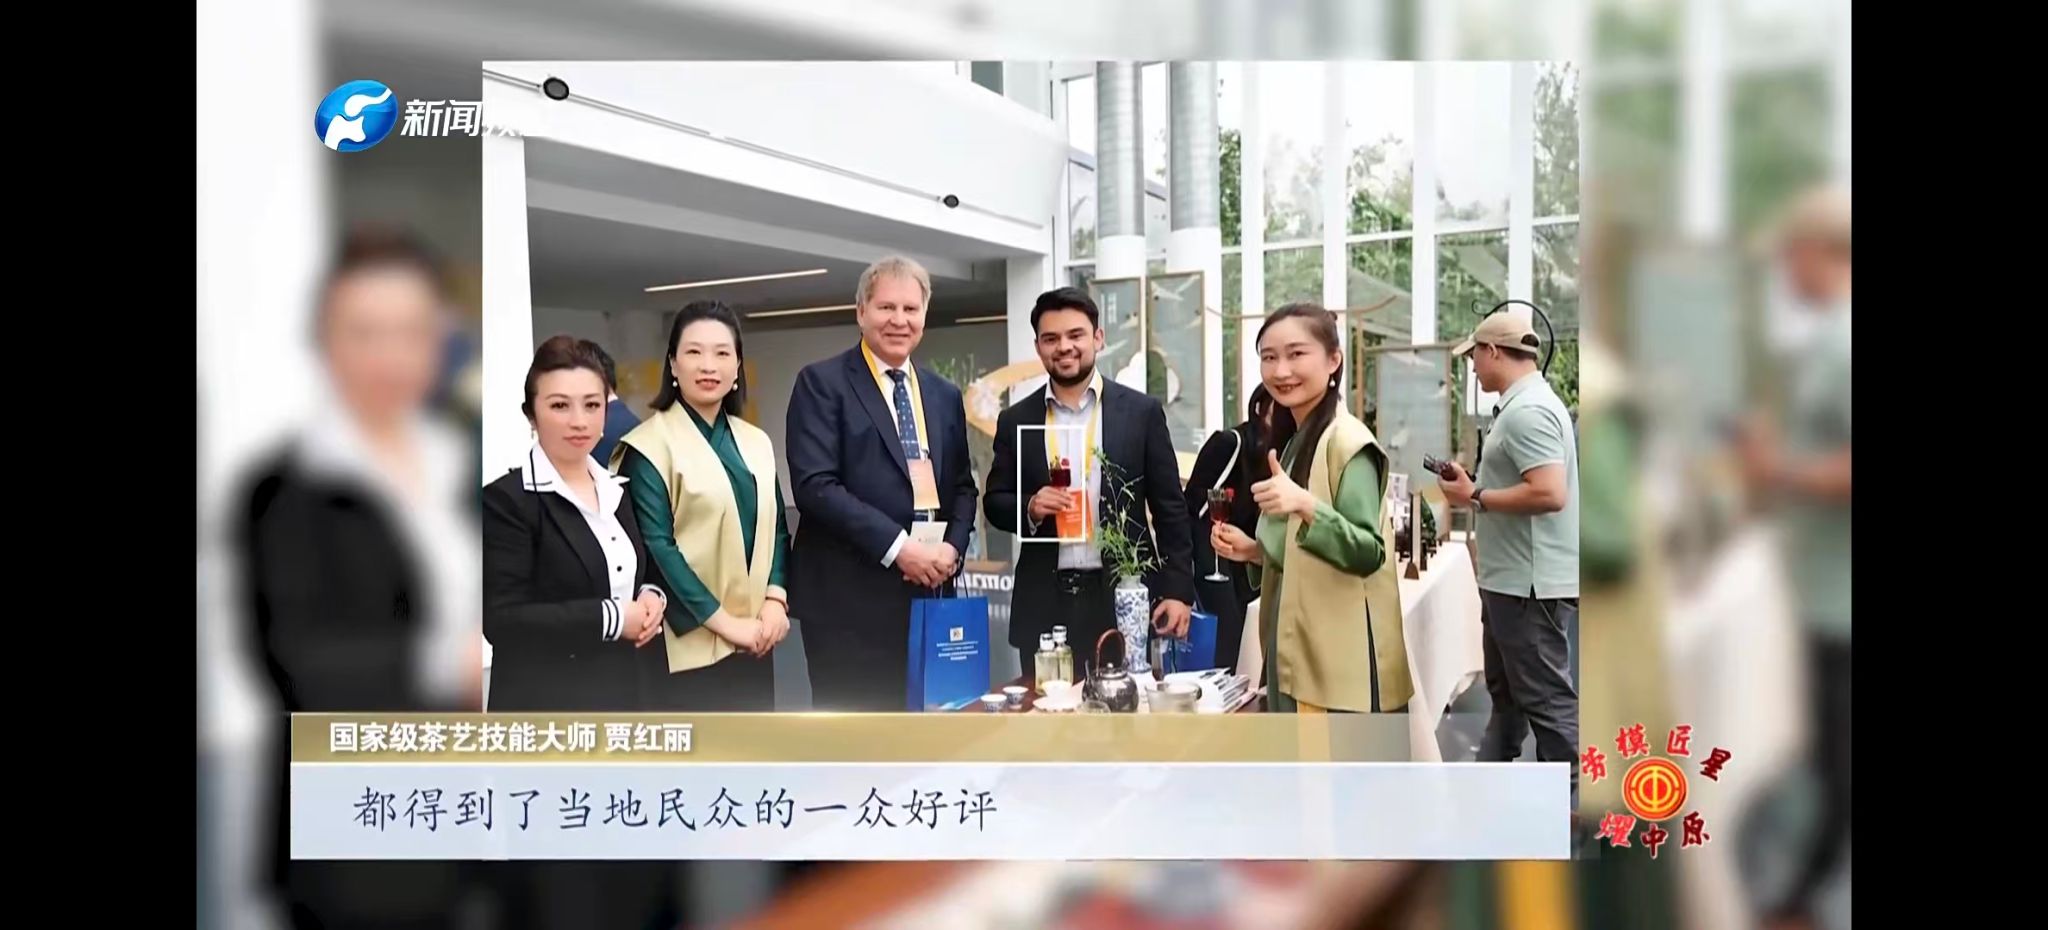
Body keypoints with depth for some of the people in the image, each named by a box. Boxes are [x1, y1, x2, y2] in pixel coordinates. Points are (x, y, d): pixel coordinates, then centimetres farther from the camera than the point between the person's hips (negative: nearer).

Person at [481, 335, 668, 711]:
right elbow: (502, 619, -20)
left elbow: (644, 570, 23)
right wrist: (612, 618, -18)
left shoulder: (616, 490, 12)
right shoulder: (506, 500, -12)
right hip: (542, 708, -7)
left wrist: (652, 595, -1)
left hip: (618, 695, 7)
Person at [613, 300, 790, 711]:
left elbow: (776, 528, 13)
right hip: (686, 644, -6)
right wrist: (722, 620, -15)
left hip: (752, 642, 6)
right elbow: (655, 546, -13)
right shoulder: (649, 446, -8)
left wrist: (775, 599, -4)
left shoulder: (755, 442, 12)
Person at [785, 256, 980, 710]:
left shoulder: (945, 395, 17)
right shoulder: (821, 383, -2)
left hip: (929, 594, 6)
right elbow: (815, 485, -12)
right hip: (851, 600, -6)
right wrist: (897, 545, -18)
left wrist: (952, 546, -2)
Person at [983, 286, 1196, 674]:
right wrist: (1030, 507, -12)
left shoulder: (1141, 411, 3)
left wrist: (1178, 590, -3)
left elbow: (1169, 508, 3)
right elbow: (995, 502, 10)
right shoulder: (1016, 420, 7)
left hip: (1122, 597, -1)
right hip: (1044, 604, 1)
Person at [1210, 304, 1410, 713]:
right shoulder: (1291, 441, 15)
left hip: (1340, 662, -9)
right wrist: (1254, 550, 5)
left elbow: (1368, 552, -19)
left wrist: (1307, 506, -32)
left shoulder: (1348, 441, -13)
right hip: (1296, 652, 9)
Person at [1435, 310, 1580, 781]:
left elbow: (1550, 493, -28)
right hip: (1514, 578, 11)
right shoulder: (1527, 403, 13)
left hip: (1531, 583, -11)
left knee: (1546, 699, -4)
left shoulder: (1526, 411, -19)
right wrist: (1476, 486, 8)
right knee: (1507, 692, 19)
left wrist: (1476, 498, -18)